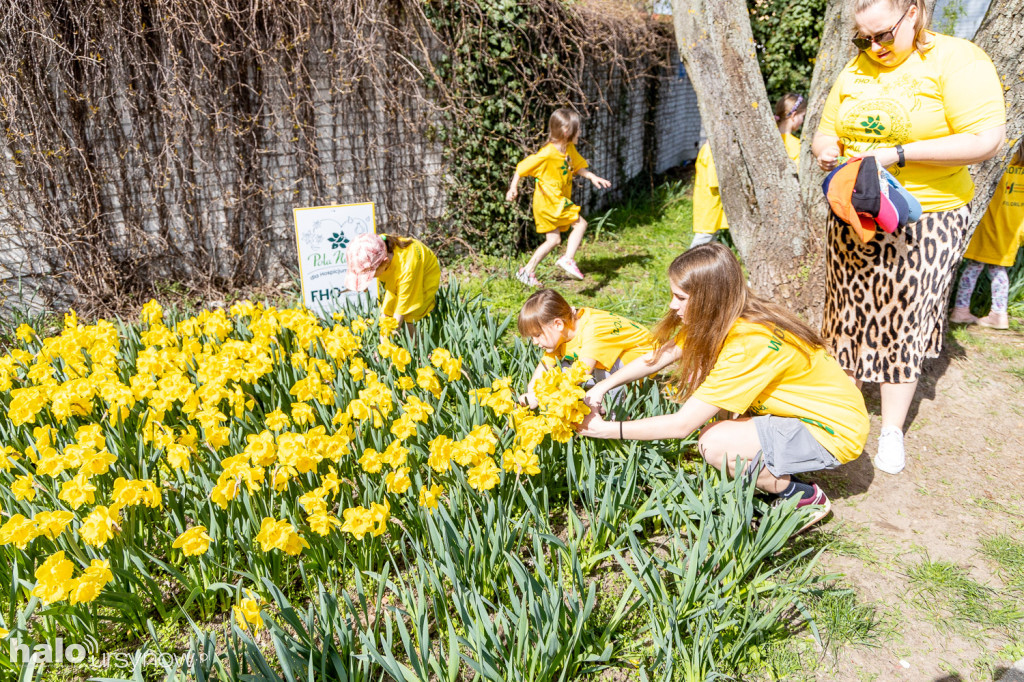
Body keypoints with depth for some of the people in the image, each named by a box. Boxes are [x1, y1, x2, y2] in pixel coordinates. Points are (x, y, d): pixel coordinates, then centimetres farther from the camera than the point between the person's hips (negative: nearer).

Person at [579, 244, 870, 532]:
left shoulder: (750, 343, -33)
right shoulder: (726, 318, -8)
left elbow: (682, 425, -31)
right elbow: (657, 357, 0)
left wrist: (606, 429, -25)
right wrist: (603, 386, -12)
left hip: (835, 432, -8)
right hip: (803, 405, 9)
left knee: (714, 444, -25)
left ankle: (807, 499, -2)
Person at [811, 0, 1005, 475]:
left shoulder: (956, 60, -10)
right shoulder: (856, 70, 8)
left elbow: (986, 140, -18)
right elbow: (826, 132, 15)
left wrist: (898, 154, -23)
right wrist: (824, 151, -9)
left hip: (923, 221, -5)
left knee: (903, 321, 3)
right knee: (848, 315, 10)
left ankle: (892, 431, 17)